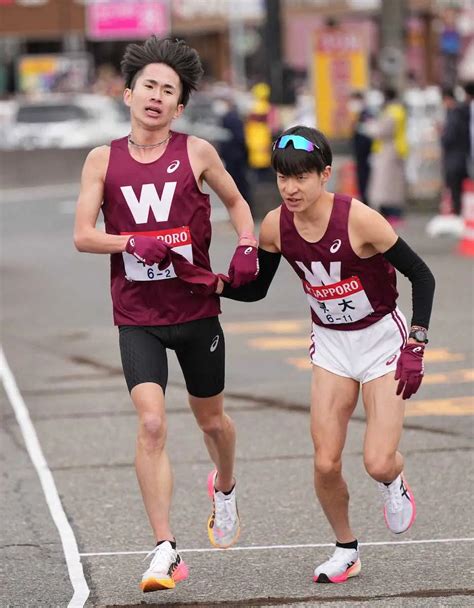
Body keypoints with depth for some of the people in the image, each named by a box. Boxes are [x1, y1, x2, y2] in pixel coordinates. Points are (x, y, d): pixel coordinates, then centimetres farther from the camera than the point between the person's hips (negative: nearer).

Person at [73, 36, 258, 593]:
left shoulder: (196, 154, -1)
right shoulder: (103, 161, -1)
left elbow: (235, 201, 15)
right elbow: (83, 236, -5)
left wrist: (247, 247, -2)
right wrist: (136, 243, -20)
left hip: (196, 310, 1)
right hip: (137, 317, -1)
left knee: (211, 419, 16)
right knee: (151, 423, -17)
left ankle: (224, 487, 51)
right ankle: (165, 552, -15)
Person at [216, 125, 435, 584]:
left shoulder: (359, 220, -25)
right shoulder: (275, 226, -11)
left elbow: (421, 276, -17)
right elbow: (255, 289, 5)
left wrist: (415, 348, -23)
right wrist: (216, 285, -16)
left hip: (382, 337, -4)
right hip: (330, 343, 4)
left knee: (379, 463, -14)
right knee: (326, 463, -6)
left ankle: (394, 485, 24)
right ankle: (345, 549, 18)